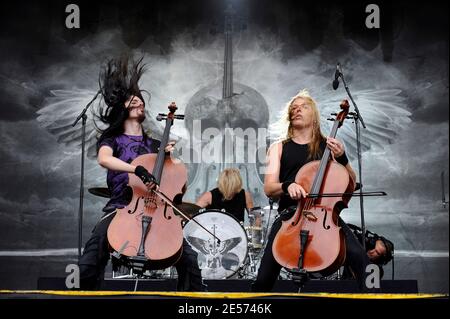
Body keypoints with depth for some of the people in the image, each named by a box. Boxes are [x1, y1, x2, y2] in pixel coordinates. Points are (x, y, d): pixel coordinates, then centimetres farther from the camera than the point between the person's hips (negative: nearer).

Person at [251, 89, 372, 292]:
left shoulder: (328, 145, 15)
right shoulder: (279, 148, 14)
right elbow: (269, 188, 4)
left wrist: (342, 158, -6)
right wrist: (287, 186, -19)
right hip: (289, 214, 0)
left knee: (360, 259, -26)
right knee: (264, 279, -12)